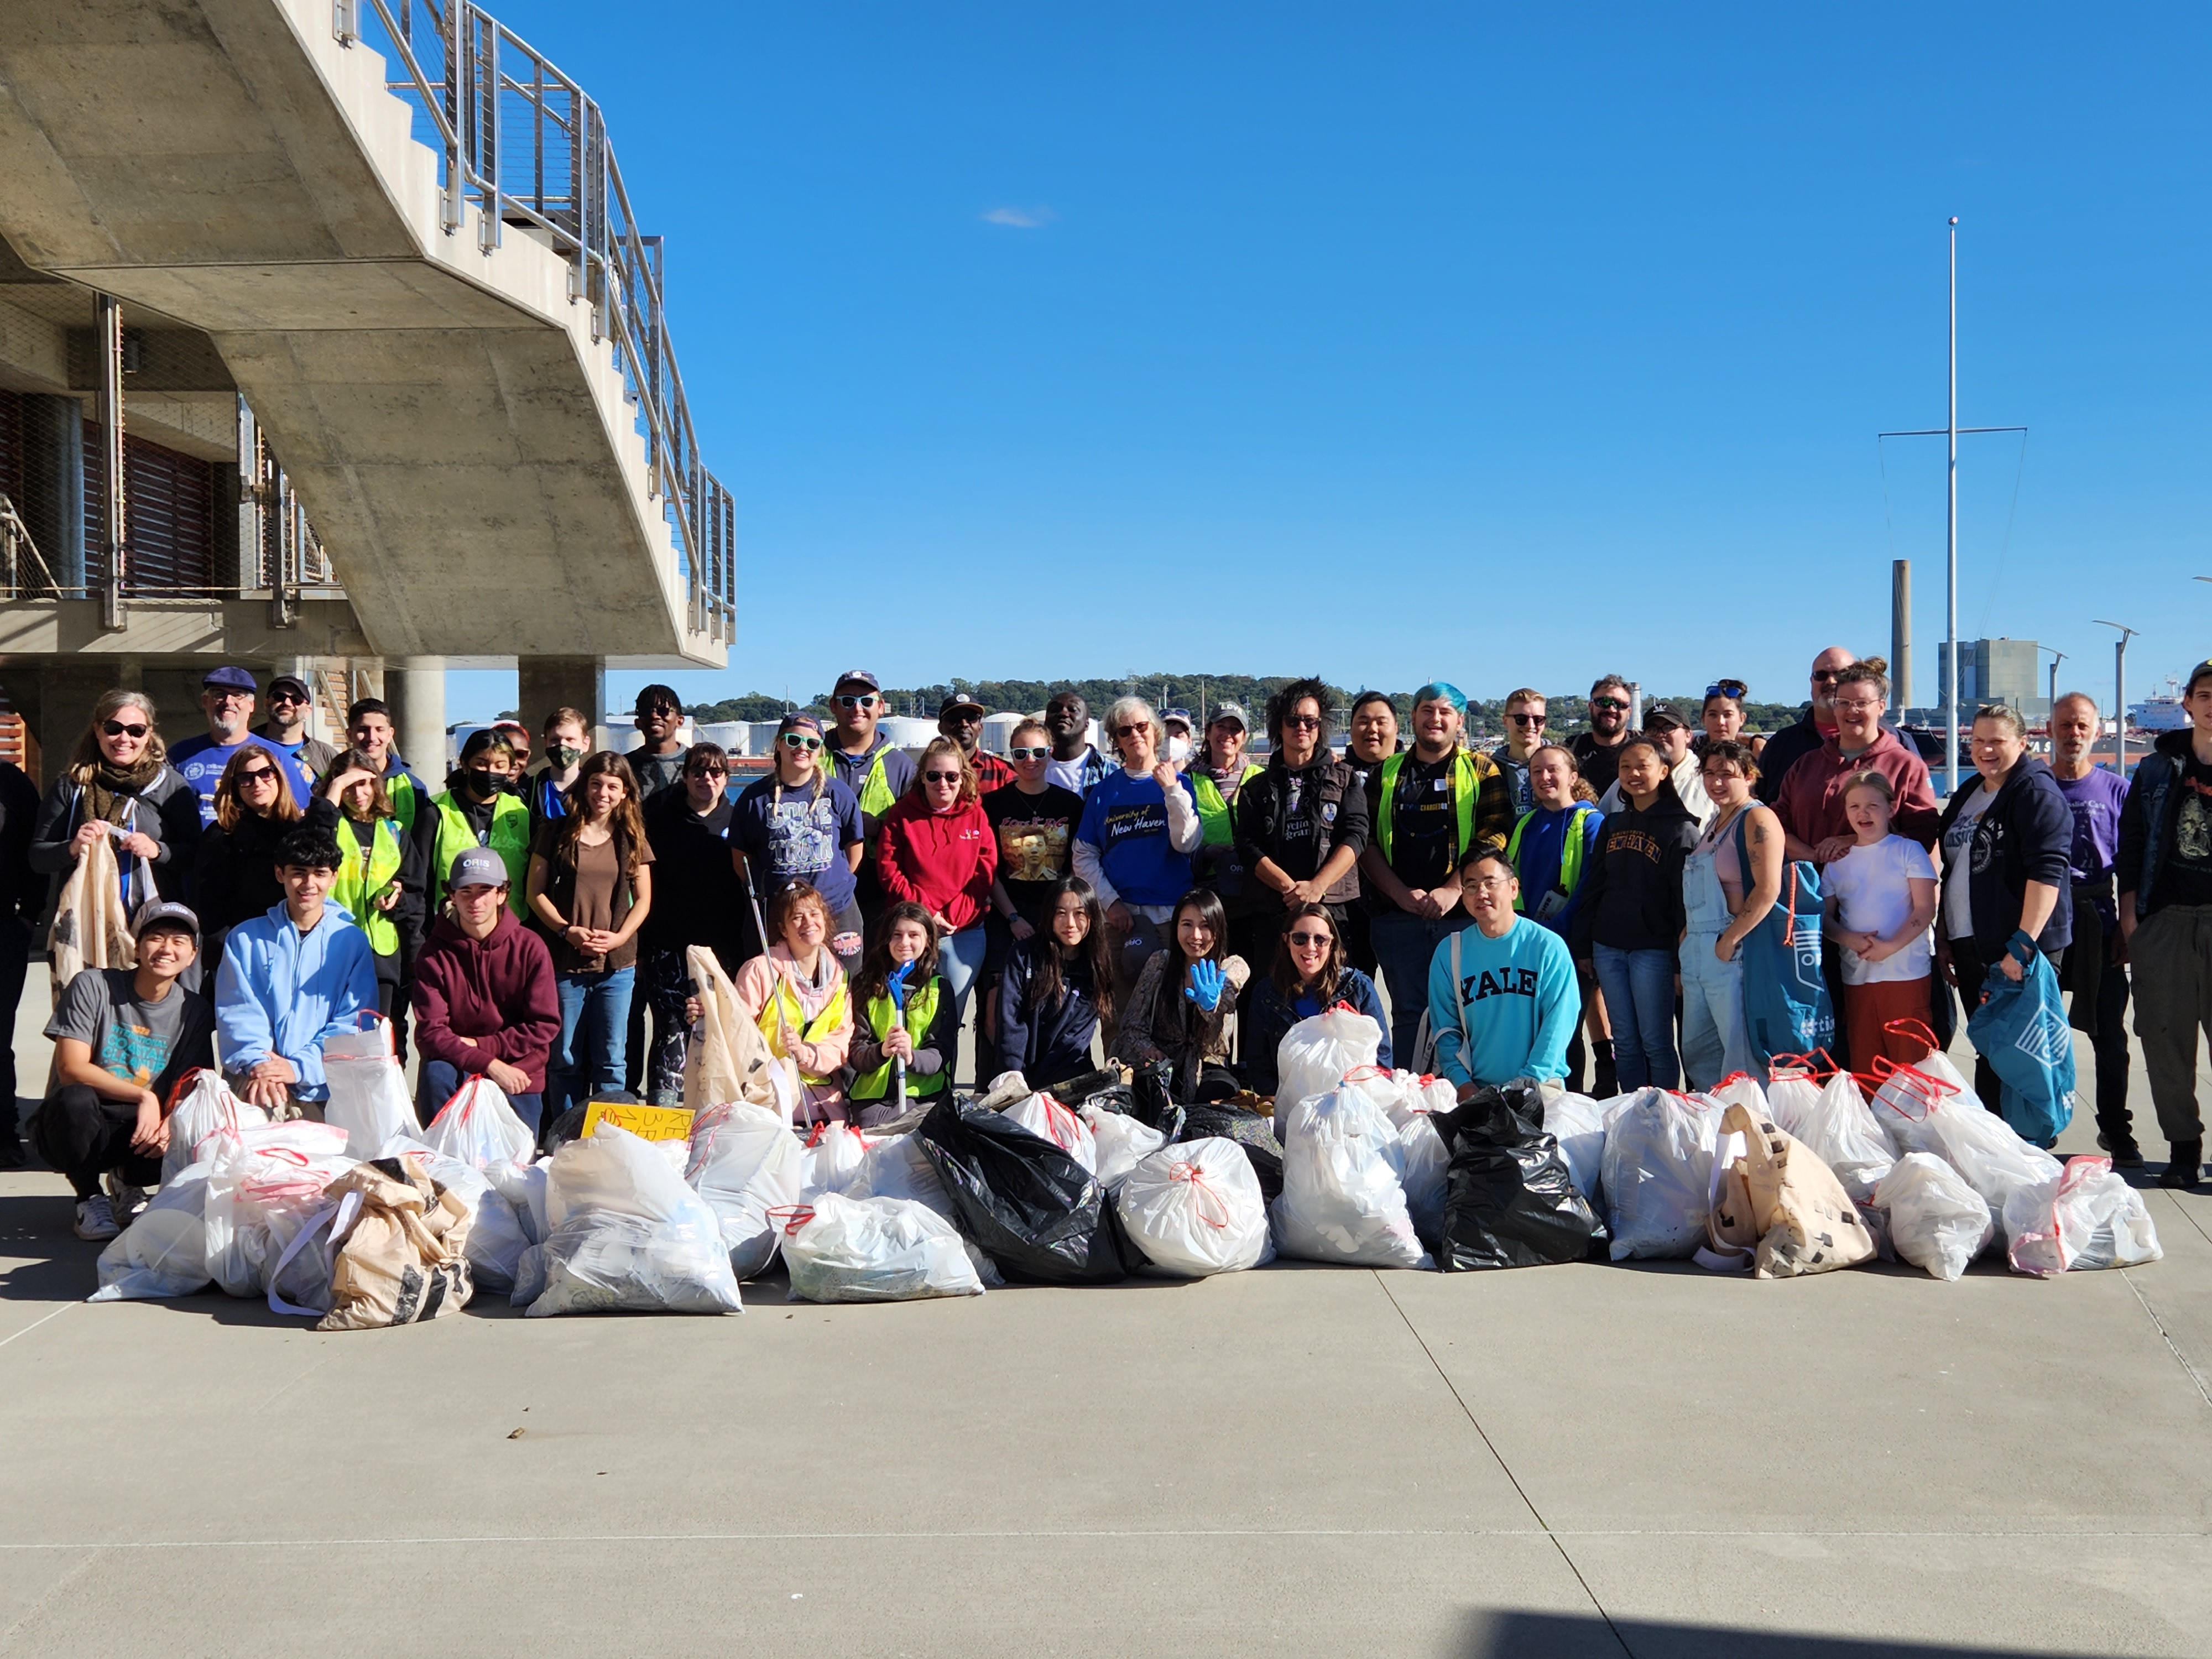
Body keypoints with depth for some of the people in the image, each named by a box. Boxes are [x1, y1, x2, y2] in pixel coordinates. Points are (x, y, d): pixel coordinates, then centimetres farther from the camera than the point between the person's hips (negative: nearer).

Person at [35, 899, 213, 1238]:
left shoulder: (194, 1011, 1)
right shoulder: (92, 987, -8)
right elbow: (71, 1070, -15)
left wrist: (170, 1122, -25)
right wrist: (145, 1097, -25)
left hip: (140, 1132, 3)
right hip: (78, 1128, -2)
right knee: (75, 1099, -36)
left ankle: (129, 1183, 8)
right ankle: (90, 1198, -8)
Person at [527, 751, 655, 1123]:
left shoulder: (631, 838, 8)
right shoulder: (559, 833, 3)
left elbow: (643, 899, 9)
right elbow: (536, 893, 3)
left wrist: (619, 937, -7)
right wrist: (567, 930, -11)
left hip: (617, 965, 1)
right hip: (564, 963, -1)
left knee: (610, 1060, 4)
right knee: (566, 1060, 5)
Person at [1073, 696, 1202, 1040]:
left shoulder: (1178, 783, 6)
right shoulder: (1103, 791, 10)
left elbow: (1187, 844, -7)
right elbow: (1084, 856, 7)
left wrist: (1172, 790, -14)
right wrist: (1110, 902, -4)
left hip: (1171, 913, -1)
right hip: (1119, 914, 2)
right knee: (1118, 1012, 2)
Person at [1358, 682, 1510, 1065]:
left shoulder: (1482, 771, 9)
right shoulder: (1386, 774, 15)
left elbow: (1494, 837, -3)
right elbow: (1367, 842, 6)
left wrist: (1452, 890, -14)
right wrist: (1402, 893, -8)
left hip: (1462, 914, -2)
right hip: (1397, 915, 2)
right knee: (1408, 1012, 5)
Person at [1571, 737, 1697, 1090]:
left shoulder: (1680, 828, -3)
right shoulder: (1613, 826, 14)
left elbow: (1686, 896, -8)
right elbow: (1593, 887, 16)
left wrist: (1682, 959, -12)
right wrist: (1583, 946, 10)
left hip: (1653, 950, -6)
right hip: (1608, 948, 6)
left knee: (1656, 1043, -2)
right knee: (1625, 1044, 9)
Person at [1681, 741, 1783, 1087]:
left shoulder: (1757, 819, -9)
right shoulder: (1713, 823, 19)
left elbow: (1768, 889, -20)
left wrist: (1730, 939, -19)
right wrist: (1688, 934, 13)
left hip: (1731, 954, -10)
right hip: (1697, 954, 10)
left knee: (1740, 1052, -6)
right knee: (1695, 1052, 13)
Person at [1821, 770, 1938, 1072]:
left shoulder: (1908, 850, 1)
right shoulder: (1838, 862, 12)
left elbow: (1926, 909, -6)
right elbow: (1825, 915, 11)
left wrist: (1890, 946, -17)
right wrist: (1851, 940, -9)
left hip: (1906, 975, -4)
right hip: (1856, 976, 4)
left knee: (1910, 1061, -4)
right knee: (1864, 1067, 7)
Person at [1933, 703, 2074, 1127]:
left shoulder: (2037, 793, -10)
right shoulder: (1968, 793, 16)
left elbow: (2047, 871, -19)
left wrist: (2023, 945, -25)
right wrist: (1943, 936, 19)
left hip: (2018, 950, -8)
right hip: (1968, 945, 8)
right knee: (1988, 1051, 13)